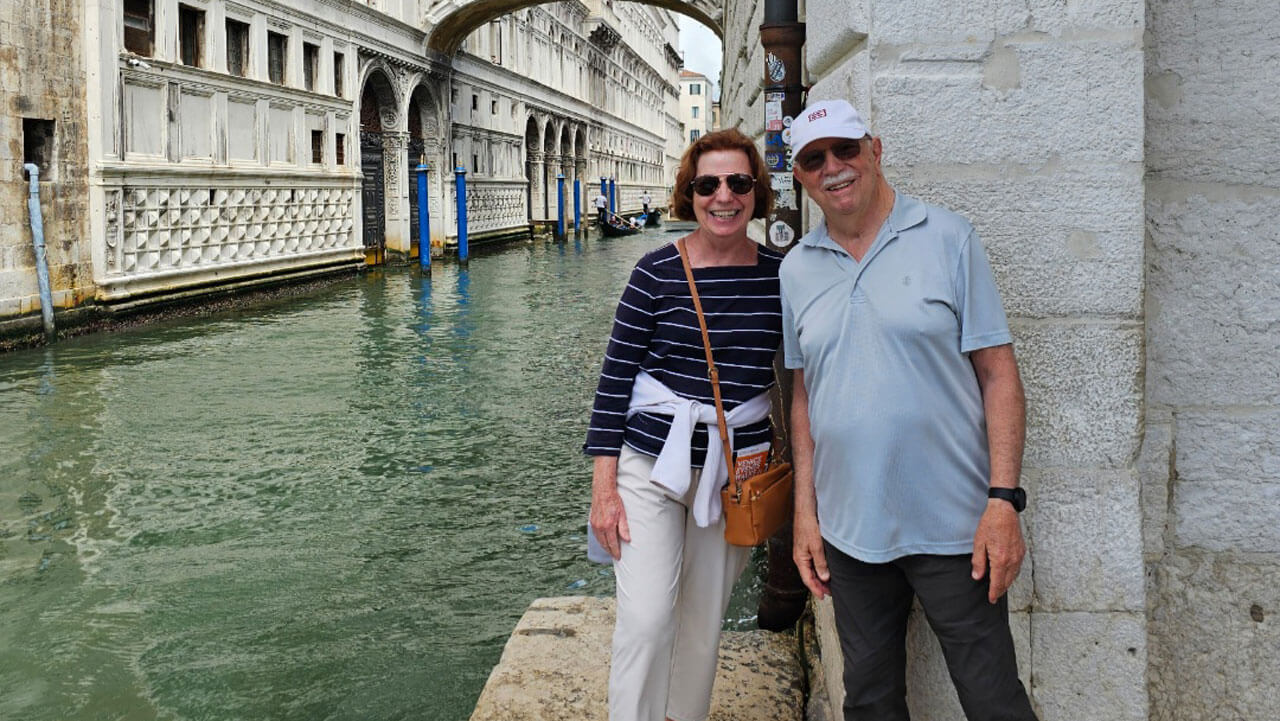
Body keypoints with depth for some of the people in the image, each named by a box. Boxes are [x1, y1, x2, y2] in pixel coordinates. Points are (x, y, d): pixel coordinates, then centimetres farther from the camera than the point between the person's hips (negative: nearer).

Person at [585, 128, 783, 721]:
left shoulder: (777, 275, 1)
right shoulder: (657, 272, -9)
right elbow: (616, 376, -6)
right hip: (653, 464, -3)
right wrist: (603, 487, -10)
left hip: (737, 468, 3)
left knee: (705, 619, 13)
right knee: (645, 619, -10)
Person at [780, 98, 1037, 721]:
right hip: (848, 530, 4)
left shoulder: (947, 239, -3)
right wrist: (805, 511, 6)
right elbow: (804, 395, 12)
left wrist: (1004, 499, -13)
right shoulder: (796, 269, 8)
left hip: (953, 527, -3)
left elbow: (998, 372, -5)